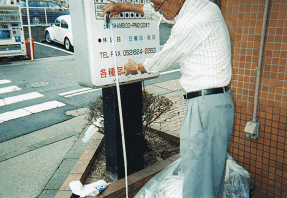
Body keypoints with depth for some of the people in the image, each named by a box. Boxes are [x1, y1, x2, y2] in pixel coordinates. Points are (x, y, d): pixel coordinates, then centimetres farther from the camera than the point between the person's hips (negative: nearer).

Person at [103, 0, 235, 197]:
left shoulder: (190, 25, -20)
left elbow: (161, 61, -4)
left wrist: (137, 67, 17)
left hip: (205, 106, -10)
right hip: (220, 100, 10)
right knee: (213, 170, 22)